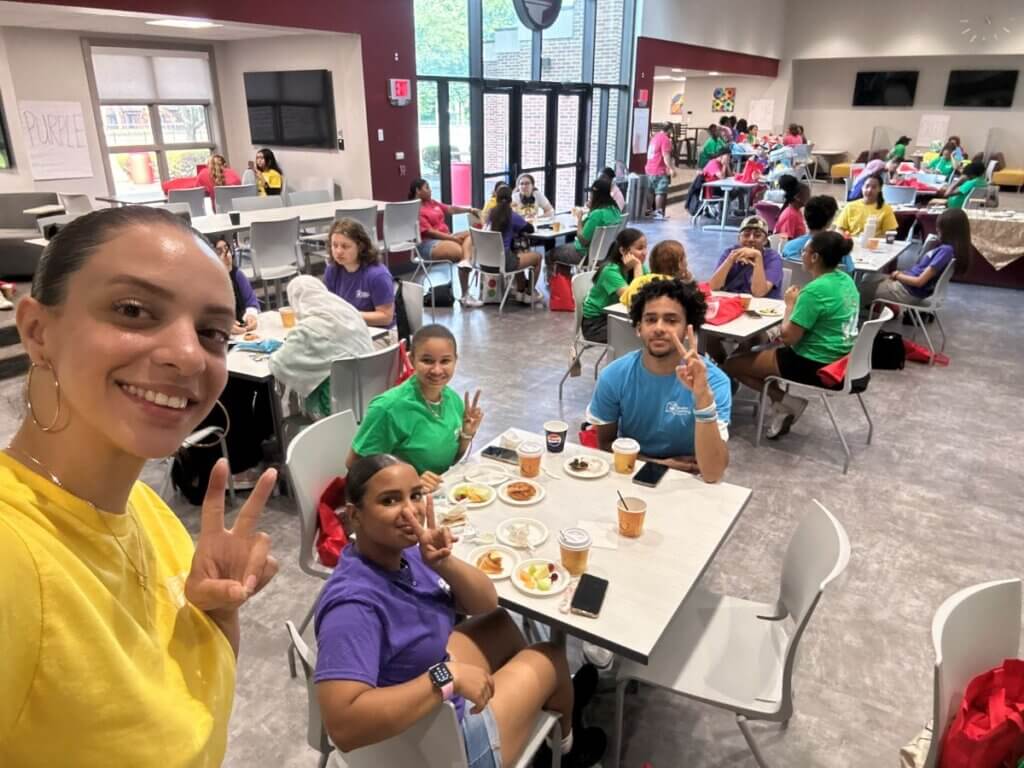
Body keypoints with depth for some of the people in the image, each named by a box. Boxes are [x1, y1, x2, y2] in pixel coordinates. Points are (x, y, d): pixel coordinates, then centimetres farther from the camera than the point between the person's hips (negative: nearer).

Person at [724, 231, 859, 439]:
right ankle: (784, 404, 12)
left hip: (813, 366, -9)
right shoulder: (846, 280, 4)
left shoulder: (815, 290, -25)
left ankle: (786, 400, -2)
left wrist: (790, 303, -7)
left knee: (732, 364, 1)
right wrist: (799, 302, 7)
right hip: (838, 360, 10)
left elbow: (788, 337, -20)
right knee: (759, 352, 28)